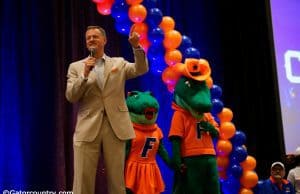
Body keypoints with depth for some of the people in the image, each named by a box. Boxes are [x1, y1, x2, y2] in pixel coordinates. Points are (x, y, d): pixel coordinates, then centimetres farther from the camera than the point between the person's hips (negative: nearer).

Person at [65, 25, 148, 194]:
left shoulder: (119, 63, 13)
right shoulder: (76, 67, 11)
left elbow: (141, 69, -2)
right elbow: (71, 97, 1)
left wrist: (136, 46, -17)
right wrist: (84, 75, -12)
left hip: (115, 127, 1)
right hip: (88, 128, 0)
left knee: (116, 178, 6)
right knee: (83, 179, 0)